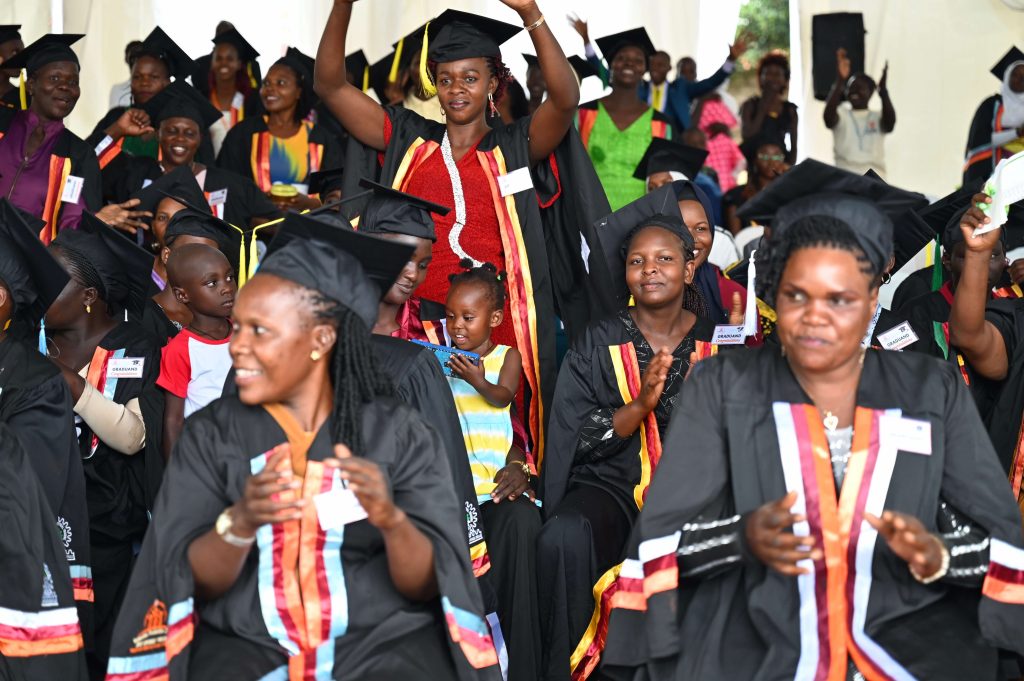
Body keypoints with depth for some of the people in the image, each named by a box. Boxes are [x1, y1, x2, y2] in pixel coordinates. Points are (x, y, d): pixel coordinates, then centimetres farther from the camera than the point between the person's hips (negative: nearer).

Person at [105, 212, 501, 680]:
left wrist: (391, 520, -25)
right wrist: (240, 523, -23)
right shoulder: (209, 435, 3)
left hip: (384, 641, 0)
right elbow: (194, 582, -4)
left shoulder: (399, 433, 0)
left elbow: (428, 585, -6)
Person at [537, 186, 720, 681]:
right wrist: (640, 406, -18)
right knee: (563, 539, -32)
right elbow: (575, 437, -3)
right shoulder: (599, 343, 4)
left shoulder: (719, 342, 7)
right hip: (612, 486, 0)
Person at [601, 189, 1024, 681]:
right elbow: (663, 531, 2)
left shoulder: (933, 392, 10)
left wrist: (937, 554, -16)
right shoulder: (723, 386, 7)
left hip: (911, 630, 2)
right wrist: (743, 536, -19)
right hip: (756, 635, -2)